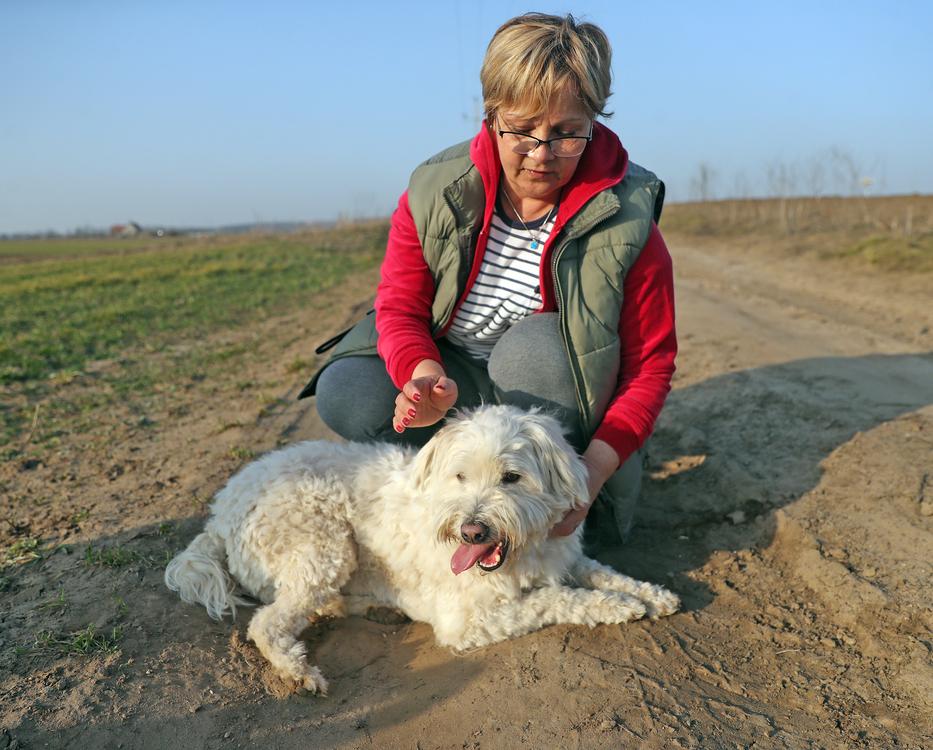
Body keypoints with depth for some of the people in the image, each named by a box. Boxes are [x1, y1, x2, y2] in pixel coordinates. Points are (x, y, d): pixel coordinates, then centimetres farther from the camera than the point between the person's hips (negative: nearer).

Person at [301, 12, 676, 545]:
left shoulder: (627, 224, -17)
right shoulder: (435, 192, -12)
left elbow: (650, 366, -14)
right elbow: (400, 308, -11)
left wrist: (595, 471, -28)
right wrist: (425, 374, -35)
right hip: (454, 387, 2)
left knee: (538, 342, -35)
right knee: (345, 394, -23)